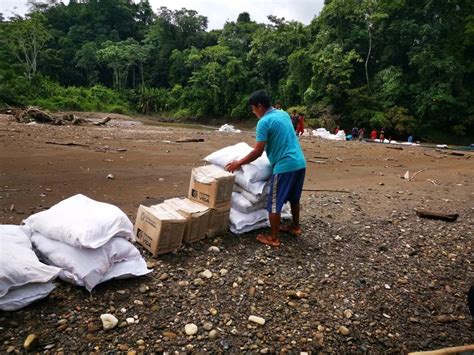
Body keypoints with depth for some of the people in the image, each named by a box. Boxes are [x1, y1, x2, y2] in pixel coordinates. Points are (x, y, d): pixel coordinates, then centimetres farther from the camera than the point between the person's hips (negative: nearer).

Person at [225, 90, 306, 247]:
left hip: (284, 166, -9)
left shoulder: (264, 122, -13)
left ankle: (274, 238, 12)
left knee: (274, 204, 3)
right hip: (300, 163, 9)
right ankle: (295, 227, 40)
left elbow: (258, 152, -13)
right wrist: (261, 144, 36)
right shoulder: (284, 114, 12)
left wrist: (239, 163, -2)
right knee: (294, 198, 25)